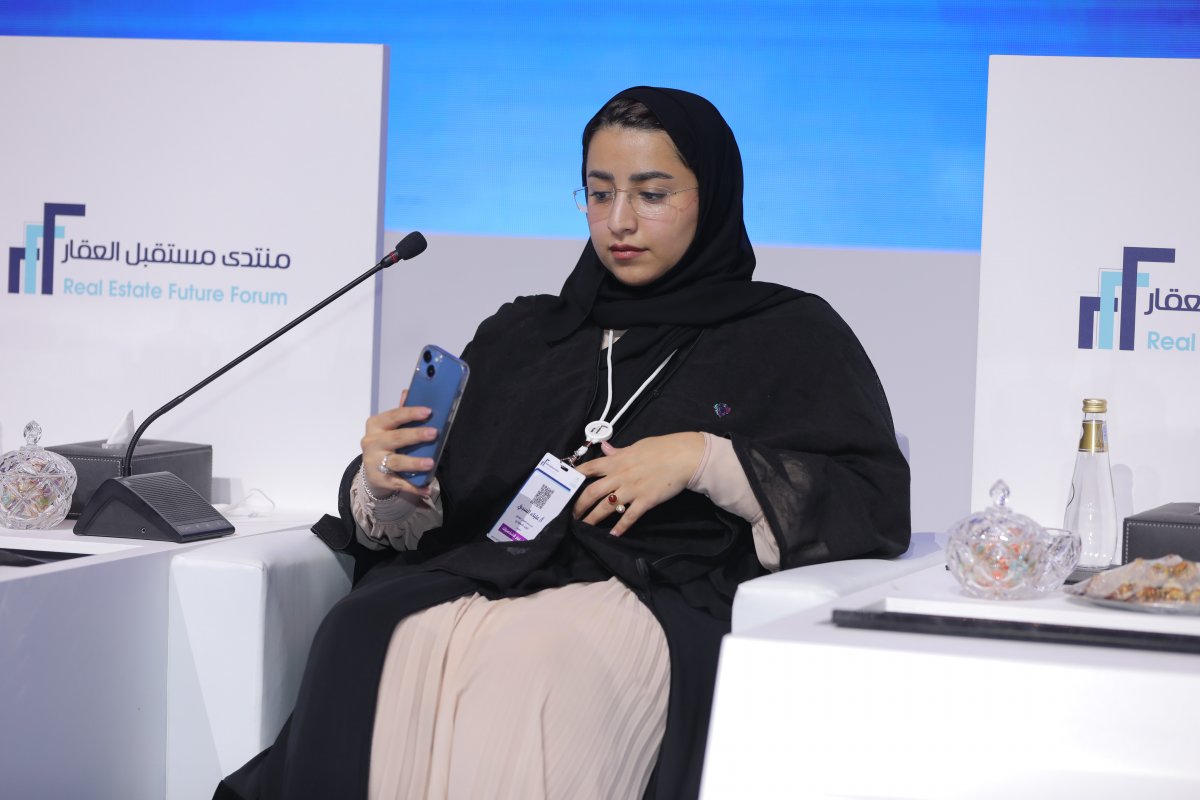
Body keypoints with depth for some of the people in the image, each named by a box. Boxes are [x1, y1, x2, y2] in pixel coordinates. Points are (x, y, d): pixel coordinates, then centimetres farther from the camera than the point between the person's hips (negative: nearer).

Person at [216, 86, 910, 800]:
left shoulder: (791, 334, 17)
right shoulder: (519, 333, 28)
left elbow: (881, 501, 3)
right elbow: (412, 523, 22)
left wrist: (703, 460, -6)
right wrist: (386, 488, -3)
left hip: (655, 595, -3)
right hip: (477, 573, 4)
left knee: (525, 671, -39)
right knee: (360, 639, -32)